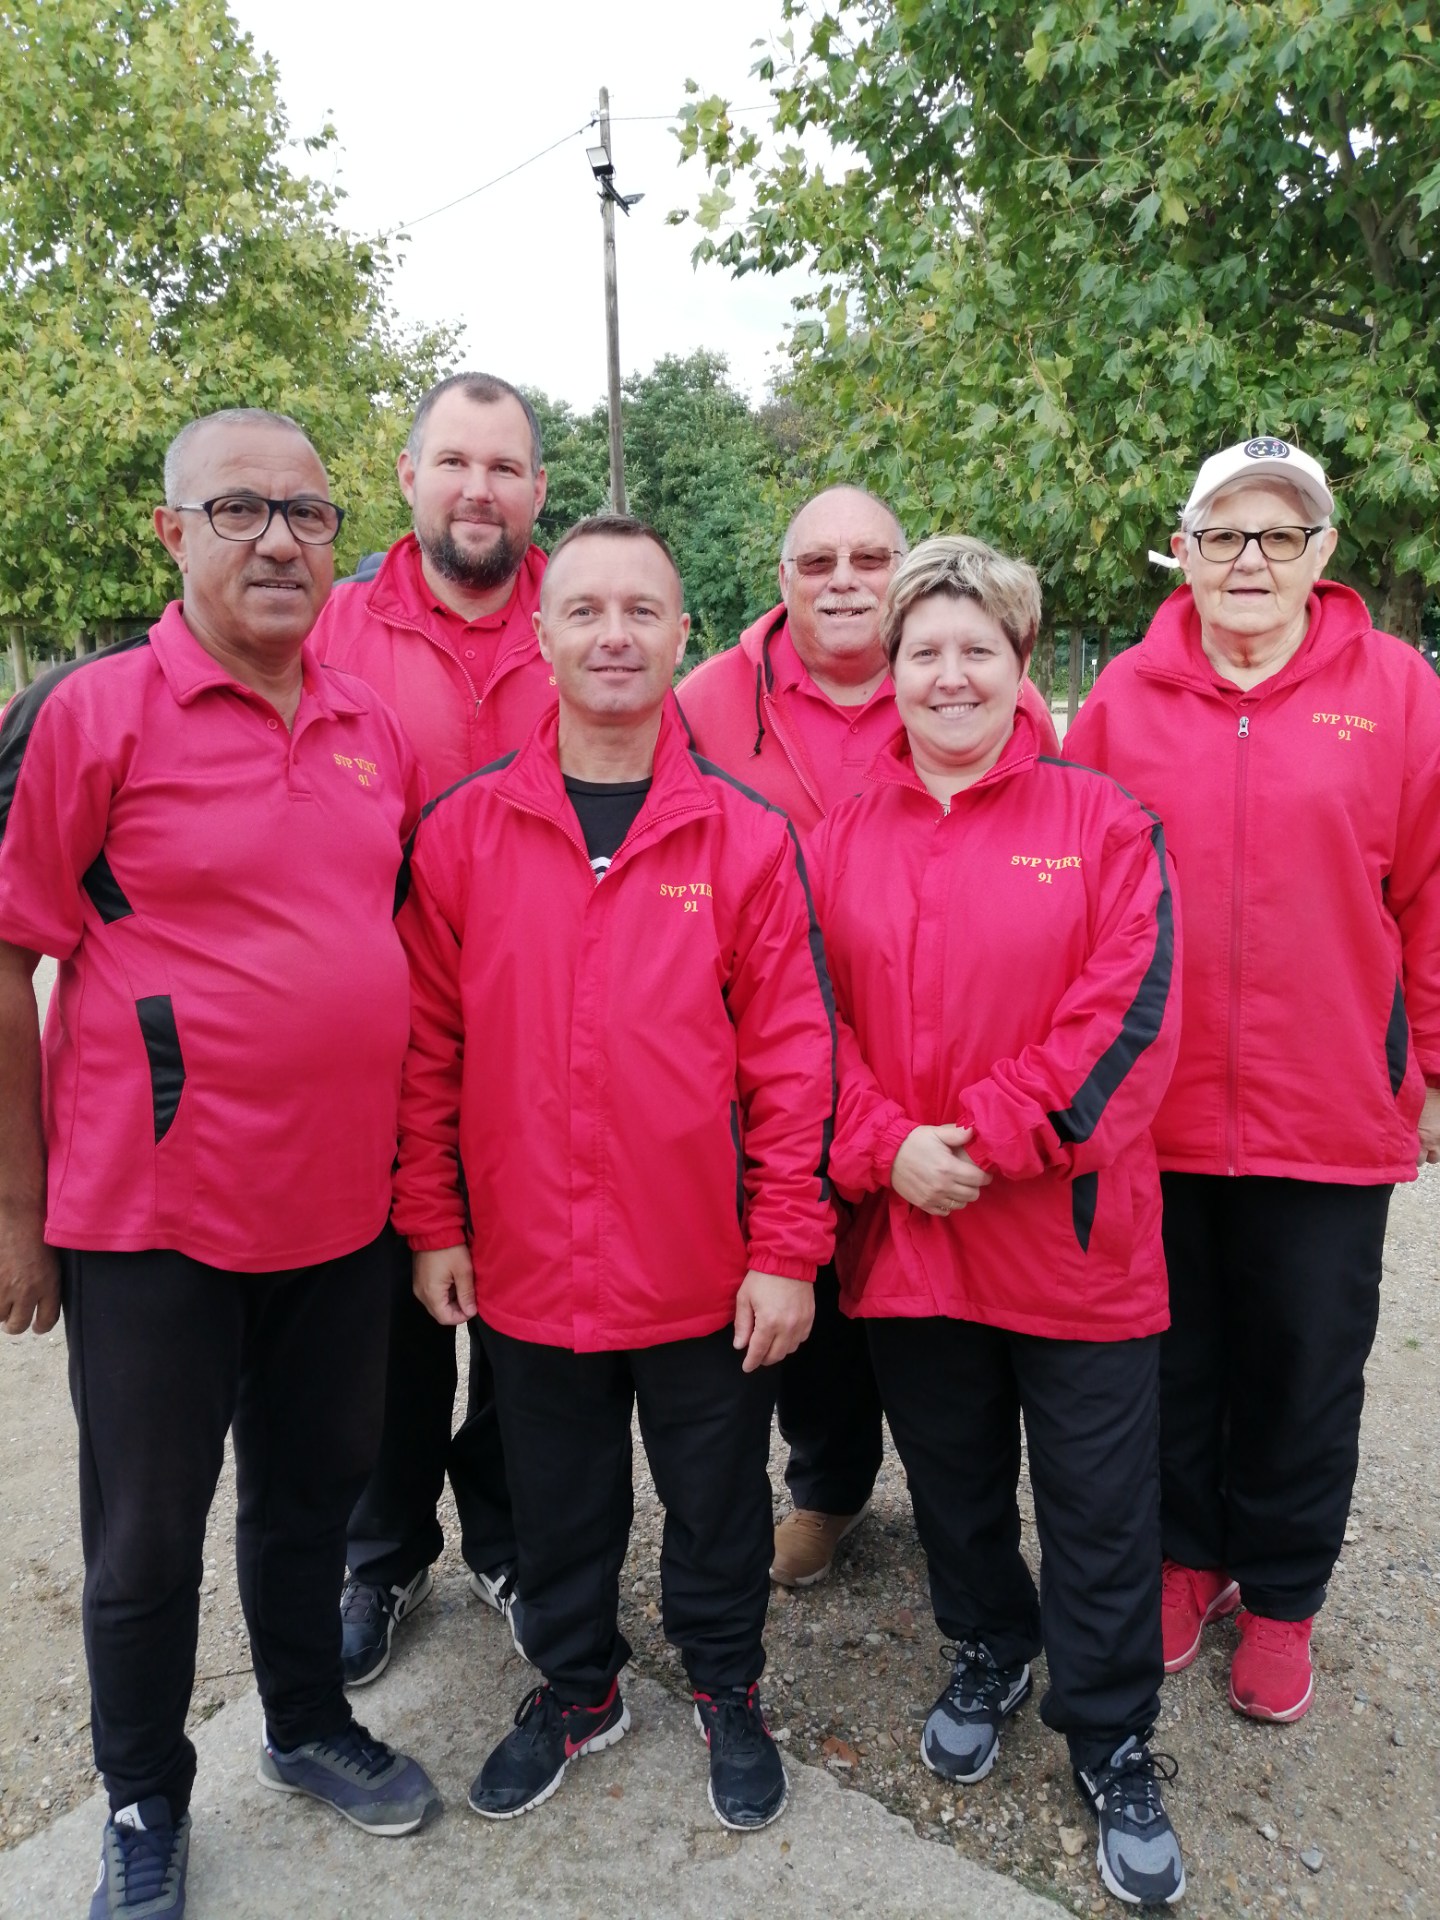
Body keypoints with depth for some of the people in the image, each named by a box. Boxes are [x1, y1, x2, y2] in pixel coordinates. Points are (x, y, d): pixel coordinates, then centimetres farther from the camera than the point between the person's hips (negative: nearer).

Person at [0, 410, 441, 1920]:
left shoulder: (373, 729, 5)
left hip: (342, 1206, 5)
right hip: (152, 1215, -4)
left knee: (314, 1485, 22)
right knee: (147, 1533, 14)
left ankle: (308, 1724, 46)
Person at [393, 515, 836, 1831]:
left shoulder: (747, 837, -8)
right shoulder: (462, 832, -4)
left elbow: (792, 1057, -7)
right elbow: (428, 1045, 0)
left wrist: (788, 1251, -8)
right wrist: (434, 1224, 1)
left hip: (706, 1276, -1)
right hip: (525, 1271, 2)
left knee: (718, 1502, 19)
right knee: (558, 1506, 22)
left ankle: (727, 1687, 46)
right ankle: (576, 1687, 48)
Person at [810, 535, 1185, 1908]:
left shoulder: (1103, 823, -3)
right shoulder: (840, 840, 4)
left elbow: (1129, 1012, -12)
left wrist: (989, 1139, -17)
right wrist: (887, 1148, -14)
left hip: (1073, 1235, -2)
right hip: (902, 1232, 3)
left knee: (1100, 1501, 10)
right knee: (951, 1477, 21)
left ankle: (1111, 1741, 32)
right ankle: (987, 1654, 47)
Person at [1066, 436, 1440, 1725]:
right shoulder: (1126, 696, -1)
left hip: (1330, 1114, 0)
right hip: (1152, 1108, 1)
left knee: (1307, 1366, 14)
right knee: (1174, 1352, 17)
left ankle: (1282, 1595, 37)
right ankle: (1188, 1555, 40)